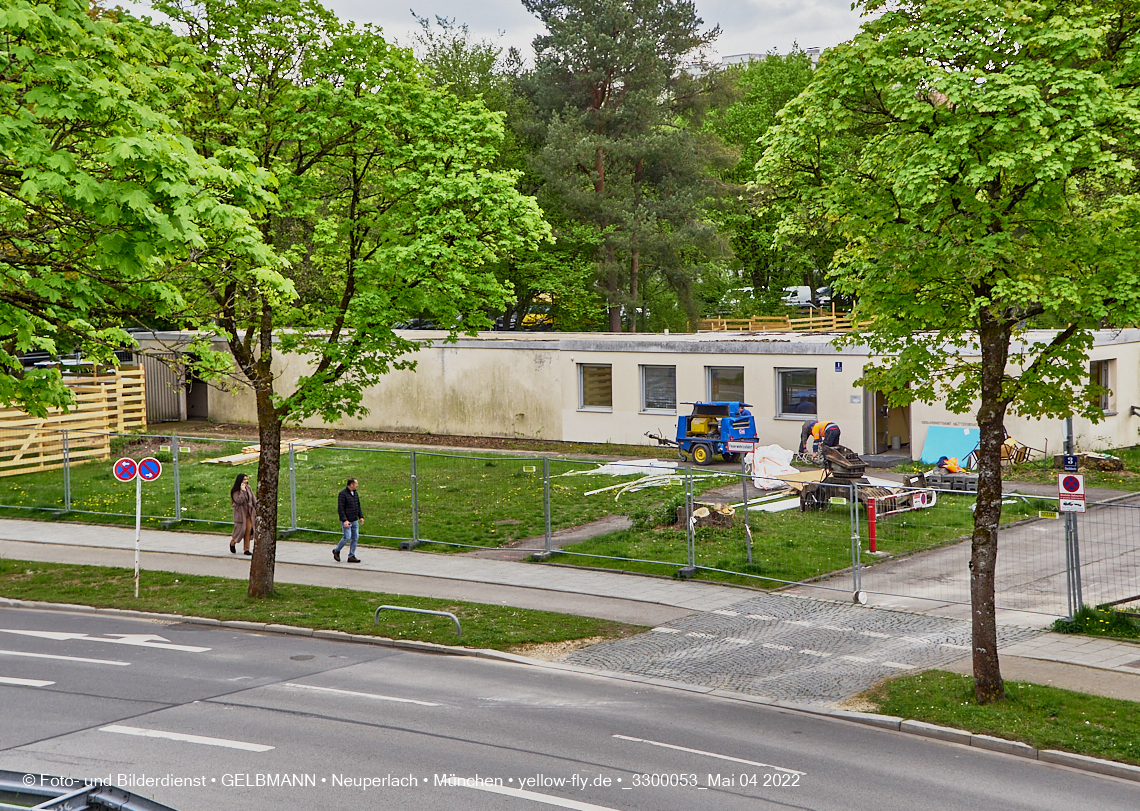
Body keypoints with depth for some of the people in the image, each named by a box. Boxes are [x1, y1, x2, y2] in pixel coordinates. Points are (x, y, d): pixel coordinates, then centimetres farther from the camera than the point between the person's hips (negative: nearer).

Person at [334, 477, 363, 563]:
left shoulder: (355, 494, 12)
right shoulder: (343, 494, -13)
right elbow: (340, 508, -17)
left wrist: (361, 516, 13)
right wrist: (344, 520, -22)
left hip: (355, 521, 8)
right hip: (346, 521, -8)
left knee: (355, 538, 4)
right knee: (347, 537, -10)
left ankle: (351, 556, 10)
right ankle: (336, 551, 12)